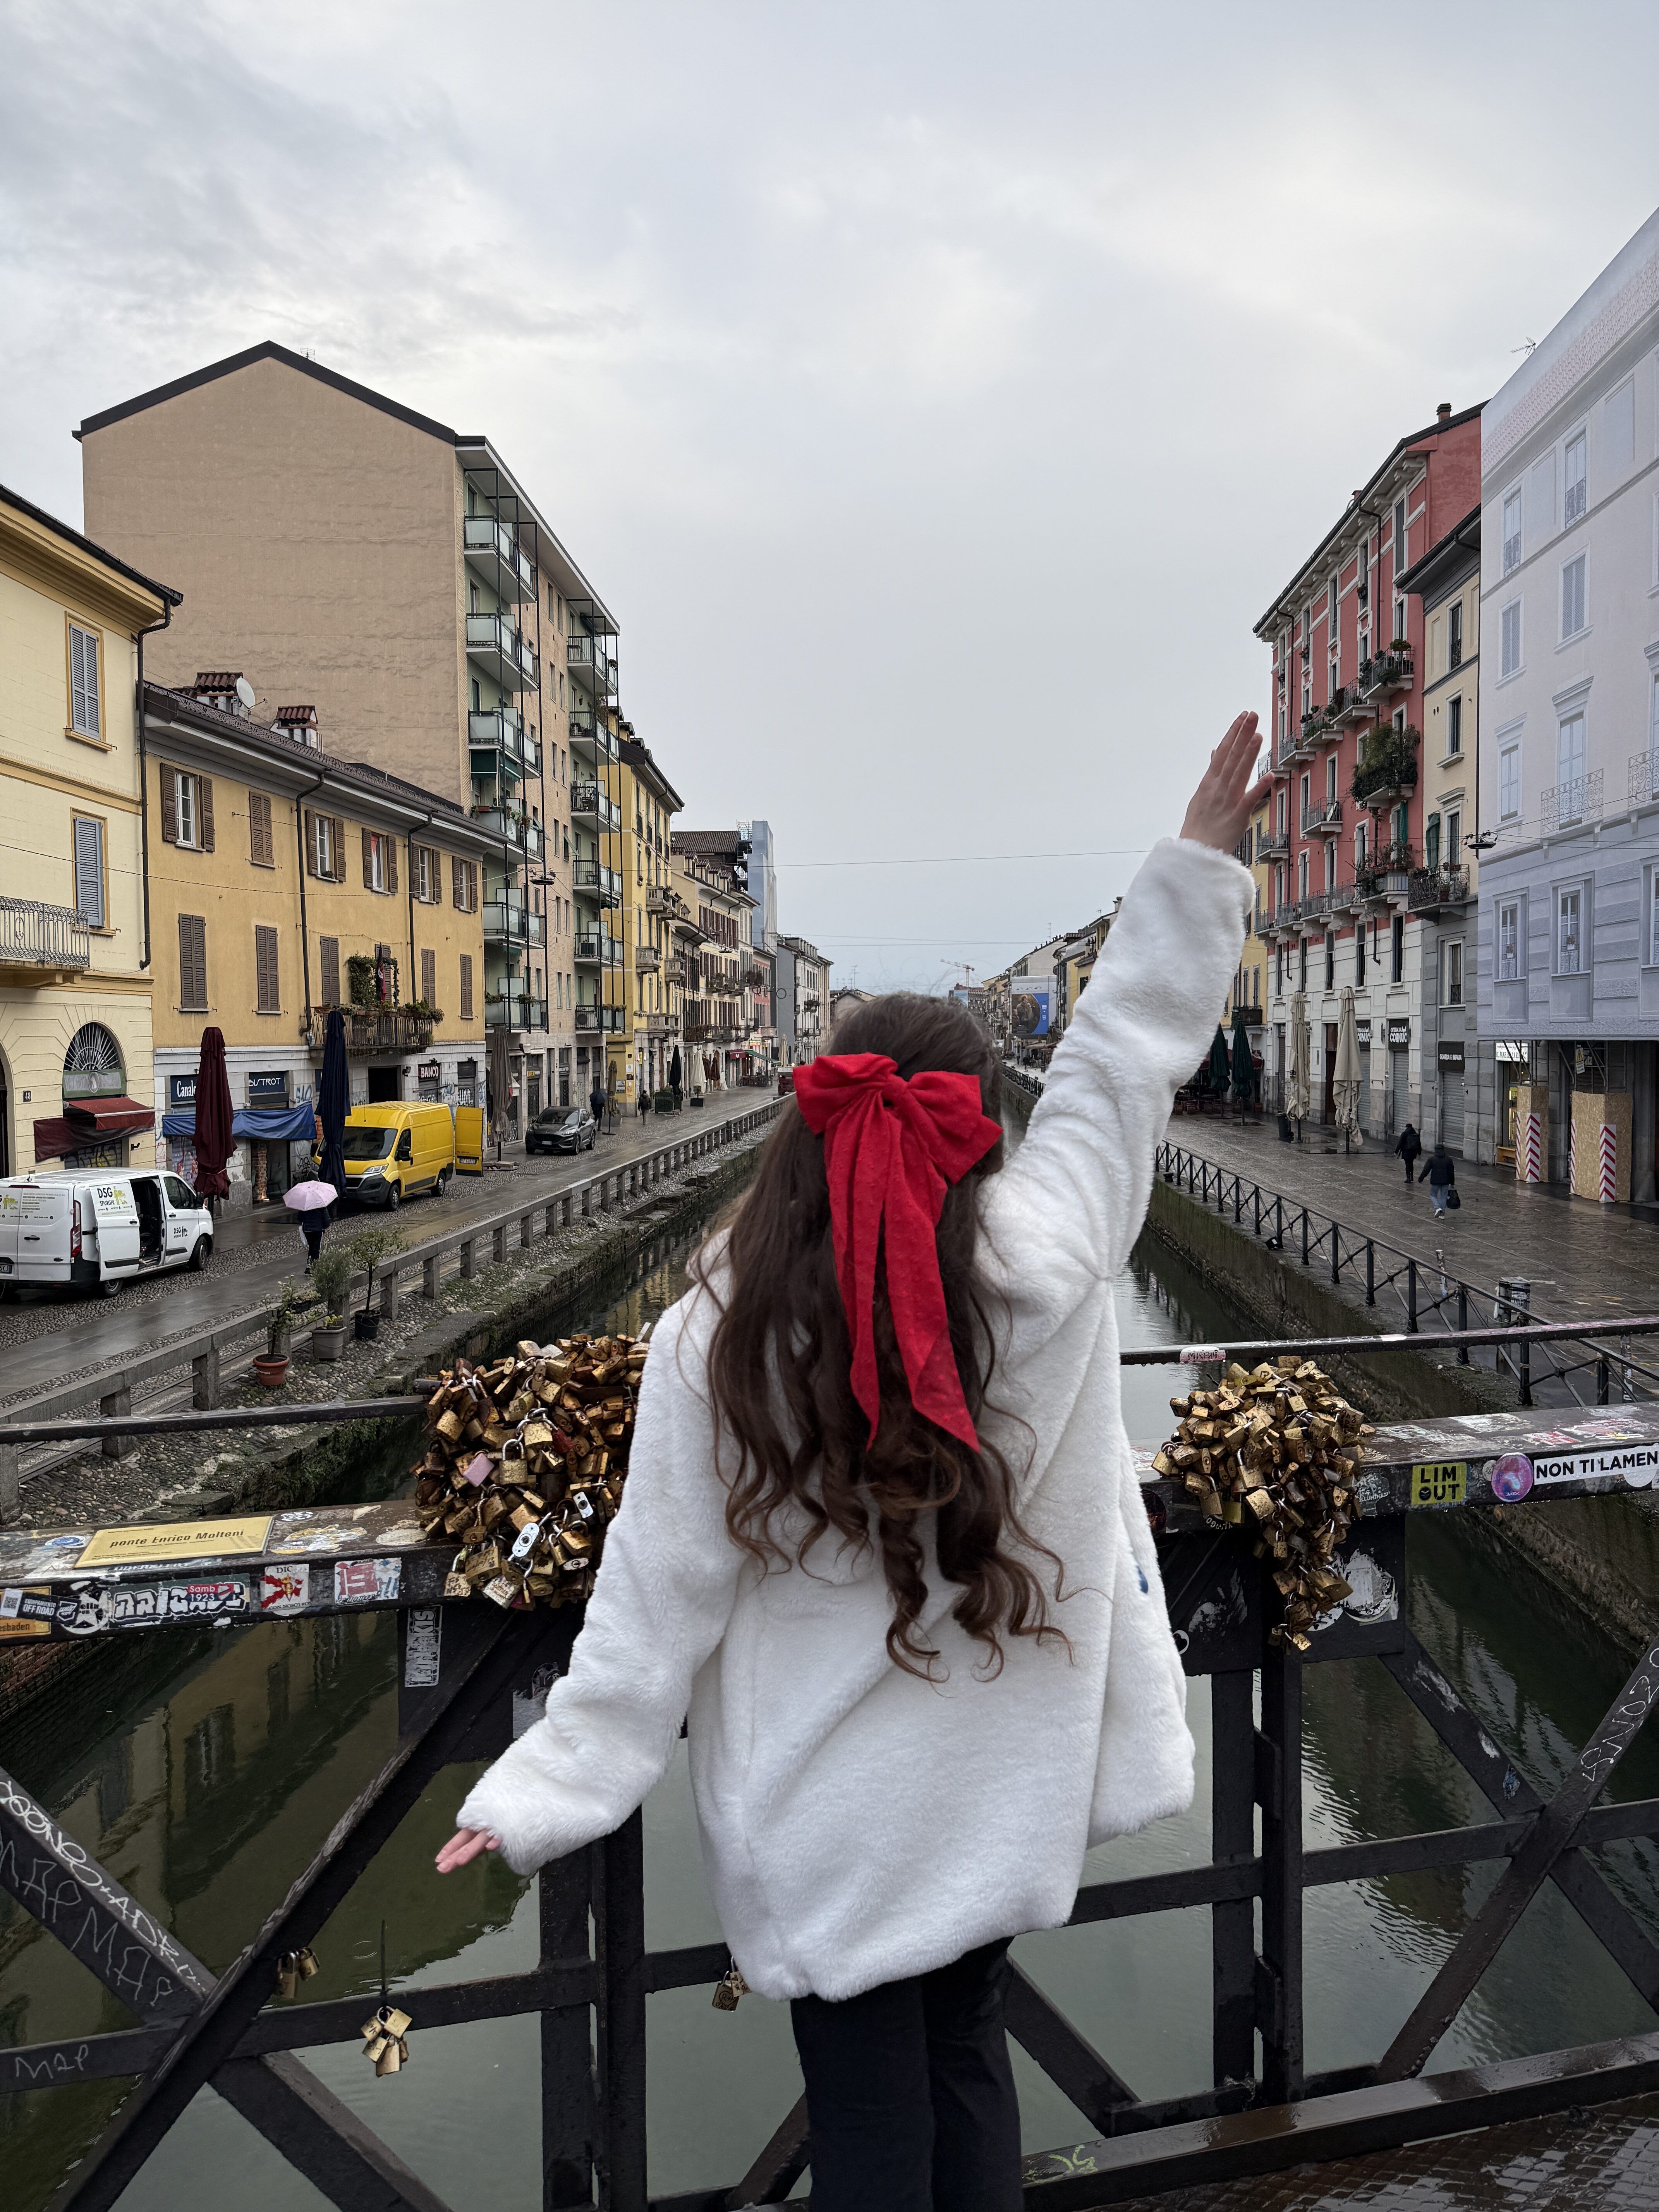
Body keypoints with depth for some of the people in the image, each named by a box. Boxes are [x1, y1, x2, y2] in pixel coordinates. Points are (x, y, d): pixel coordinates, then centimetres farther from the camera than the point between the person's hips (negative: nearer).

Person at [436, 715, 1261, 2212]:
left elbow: (661, 1599, -15)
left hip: (825, 1832, -2)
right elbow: (1121, 1066, -8)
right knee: (966, 2051, 25)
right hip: (996, 1797, 2)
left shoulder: (714, 1342, -20)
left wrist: (549, 1793, -3)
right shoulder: (1043, 1270, -18)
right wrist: (1200, 856, 1)